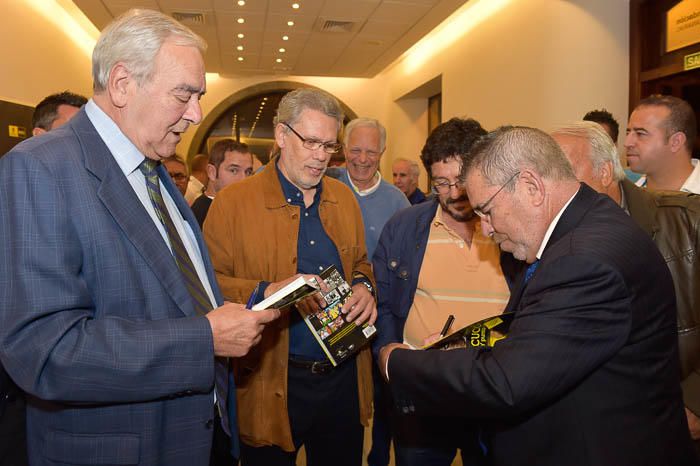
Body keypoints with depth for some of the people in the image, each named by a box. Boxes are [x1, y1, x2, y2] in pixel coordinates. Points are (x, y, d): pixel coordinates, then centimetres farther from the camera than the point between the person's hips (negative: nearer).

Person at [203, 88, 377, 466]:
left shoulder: (344, 198, 9)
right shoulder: (233, 201, -8)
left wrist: (364, 287, -3)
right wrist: (266, 292, -25)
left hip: (344, 376, 5)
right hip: (271, 384, -4)